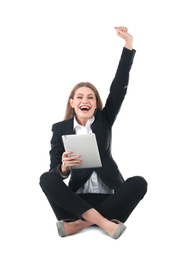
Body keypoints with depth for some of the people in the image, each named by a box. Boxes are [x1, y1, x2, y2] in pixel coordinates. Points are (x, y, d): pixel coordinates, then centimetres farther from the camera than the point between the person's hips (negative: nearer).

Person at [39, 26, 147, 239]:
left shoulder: (104, 120, 6)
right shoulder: (60, 128, 3)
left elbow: (119, 88, -7)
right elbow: (54, 170, -2)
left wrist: (128, 44, -15)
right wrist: (63, 168, -28)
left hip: (108, 196, 1)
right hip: (78, 198, 0)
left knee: (139, 183, -26)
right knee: (47, 179, -25)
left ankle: (81, 223, -28)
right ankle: (102, 222, -32)